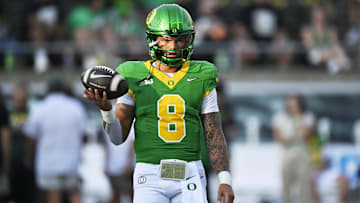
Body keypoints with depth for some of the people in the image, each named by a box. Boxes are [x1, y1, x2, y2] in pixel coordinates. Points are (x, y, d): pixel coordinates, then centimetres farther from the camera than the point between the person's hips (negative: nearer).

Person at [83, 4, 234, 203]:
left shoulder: (201, 79, 6)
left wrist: (225, 180, -3)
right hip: (150, 179, -1)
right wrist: (106, 110, -18)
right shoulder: (135, 79, 3)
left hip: (190, 179, 1)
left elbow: (214, 136, 6)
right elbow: (118, 137, 2)